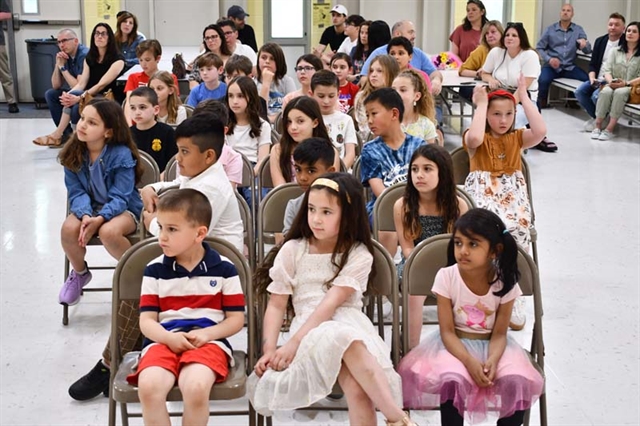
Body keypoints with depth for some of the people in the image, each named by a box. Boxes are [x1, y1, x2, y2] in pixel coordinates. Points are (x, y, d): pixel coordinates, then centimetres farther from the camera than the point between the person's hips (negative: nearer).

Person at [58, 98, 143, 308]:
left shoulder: (122, 154, -20)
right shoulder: (73, 154, -7)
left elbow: (120, 197, -20)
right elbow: (76, 192, -8)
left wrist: (100, 218, -36)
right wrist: (85, 215, -29)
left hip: (122, 209, -4)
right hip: (89, 208, 4)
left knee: (108, 232, -37)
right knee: (69, 228, -27)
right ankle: (79, 273, 7)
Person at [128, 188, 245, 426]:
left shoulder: (224, 269, 4)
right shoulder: (154, 271, 9)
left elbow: (237, 319, 6)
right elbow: (147, 320, 6)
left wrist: (206, 334, -11)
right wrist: (169, 337, -14)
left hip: (208, 341, -2)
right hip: (164, 341, 2)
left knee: (196, 387, -34)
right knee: (148, 386, -31)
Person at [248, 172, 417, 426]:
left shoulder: (358, 255, 2)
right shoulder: (292, 250, 9)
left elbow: (331, 303, -9)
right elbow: (276, 305, 8)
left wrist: (293, 342, -19)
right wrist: (269, 350, -7)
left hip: (350, 322, 0)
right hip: (310, 328, 0)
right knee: (348, 343, -36)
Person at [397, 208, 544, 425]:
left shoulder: (505, 282, -12)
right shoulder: (446, 277, -15)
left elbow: (499, 333, -8)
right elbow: (447, 331, -14)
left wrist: (493, 359, -29)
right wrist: (469, 361, -29)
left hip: (491, 344, 2)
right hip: (455, 345, -1)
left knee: (517, 381, -25)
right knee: (452, 379, -32)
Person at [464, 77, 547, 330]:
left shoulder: (517, 138, 15)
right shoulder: (478, 140, 7)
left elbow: (540, 131, -6)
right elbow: (474, 137, -20)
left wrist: (524, 97, 0)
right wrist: (481, 104, -7)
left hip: (513, 194, 2)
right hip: (482, 193, -2)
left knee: (518, 228, -28)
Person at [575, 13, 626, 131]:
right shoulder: (600, 41, 12)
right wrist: (592, 78, -5)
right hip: (597, 80, 6)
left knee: (596, 95, -29)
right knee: (579, 91, -16)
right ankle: (596, 117, 0)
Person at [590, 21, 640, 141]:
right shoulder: (615, 51, 15)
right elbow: (607, 71, 6)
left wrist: (626, 83, -19)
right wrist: (611, 81, -15)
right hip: (613, 85, 3)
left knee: (620, 92, -37)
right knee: (605, 91, -33)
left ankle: (610, 129, -38)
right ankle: (597, 126, -32)